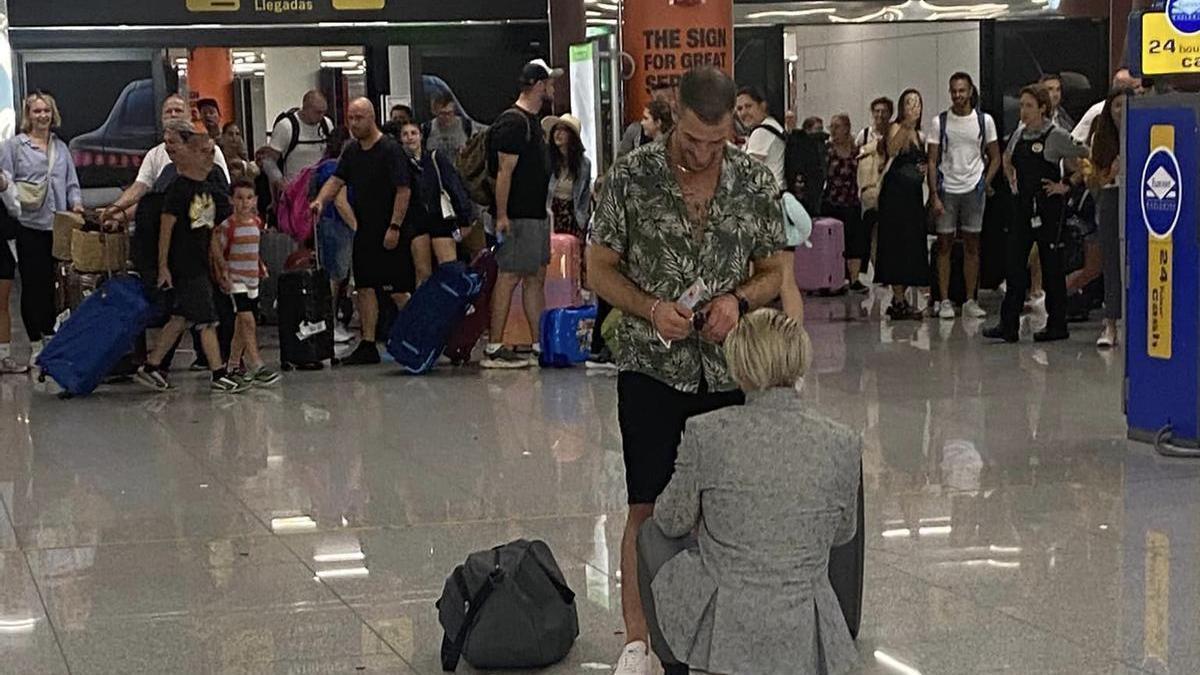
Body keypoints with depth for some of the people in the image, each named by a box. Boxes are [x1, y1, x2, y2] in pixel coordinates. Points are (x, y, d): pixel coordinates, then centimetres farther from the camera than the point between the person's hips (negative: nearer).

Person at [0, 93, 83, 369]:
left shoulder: (61, 147, 17)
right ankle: (36, 343, 4)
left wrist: (76, 203, 1)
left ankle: (49, 333, 18)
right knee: (33, 283, -3)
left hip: (58, 224, 4)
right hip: (30, 224, -4)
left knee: (55, 282, 5)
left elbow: (72, 183, 19)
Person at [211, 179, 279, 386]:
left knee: (241, 325, 14)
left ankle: (233, 366, 25)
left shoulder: (256, 222, 8)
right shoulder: (227, 226, -13)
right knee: (248, 322, -16)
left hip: (252, 279, 7)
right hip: (235, 281, -7)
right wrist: (222, 275, -14)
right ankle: (257, 368, -20)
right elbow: (216, 251, -11)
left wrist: (260, 265, 16)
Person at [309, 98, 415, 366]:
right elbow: (336, 180, 7)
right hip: (365, 231, 7)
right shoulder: (351, 151, 11)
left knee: (397, 290, -4)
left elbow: (403, 190, -15)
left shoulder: (391, 149, -12)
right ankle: (368, 346, 11)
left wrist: (394, 227, -19)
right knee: (365, 287, 7)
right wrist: (320, 201, -13)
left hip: (391, 233, -7)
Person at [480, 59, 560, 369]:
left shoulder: (530, 121, 17)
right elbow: (504, 172, -19)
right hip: (518, 216, -10)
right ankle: (494, 348, -6)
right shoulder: (513, 123, -14)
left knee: (536, 277, 12)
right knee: (509, 277, -8)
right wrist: (501, 216, -23)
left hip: (536, 213, 10)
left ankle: (540, 344, 17)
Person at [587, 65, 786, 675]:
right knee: (647, 509, 1)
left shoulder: (757, 182, -2)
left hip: (729, 371, 2)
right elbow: (600, 269, 0)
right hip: (653, 368, -2)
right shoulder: (632, 177, -8)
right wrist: (651, 309, -17)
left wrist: (738, 299, -13)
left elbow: (773, 272, 8)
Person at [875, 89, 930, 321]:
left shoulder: (921, 136, 16)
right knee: (898, 244, -8)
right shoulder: (897, 128, -5)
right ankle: (899, 301, -8)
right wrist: (906, 126, -38)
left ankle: (901, 298, 16)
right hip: (896, 192, -8)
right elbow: (891, 151, -27)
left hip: (914, 194, 8)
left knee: (913, 247, 8)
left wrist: (926, 169, 6)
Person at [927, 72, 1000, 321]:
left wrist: (985, 183, -2)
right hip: (946, 190, -1)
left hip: (973, 189, 1)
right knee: (944, 245, 0)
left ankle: (970, 301, 9)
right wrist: (934, 196, -7)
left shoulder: (984, 120, 4)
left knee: (972, 246, 4)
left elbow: (995, 158, 11)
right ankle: (945, 301, 4)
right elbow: (932, 161, 0)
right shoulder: (940, 121, 1)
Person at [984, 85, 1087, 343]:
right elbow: (1008, 162, 29)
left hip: (1048, 208, -6)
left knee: (1051, 266, 2)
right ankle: (1008, 326, 2)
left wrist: (1066, 186, -10)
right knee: (1013, 263, 0)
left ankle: (1057, 325, 11)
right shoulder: (1021, 135, 10)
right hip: (1024, 206, 6)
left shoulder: (1056, 136, -9)